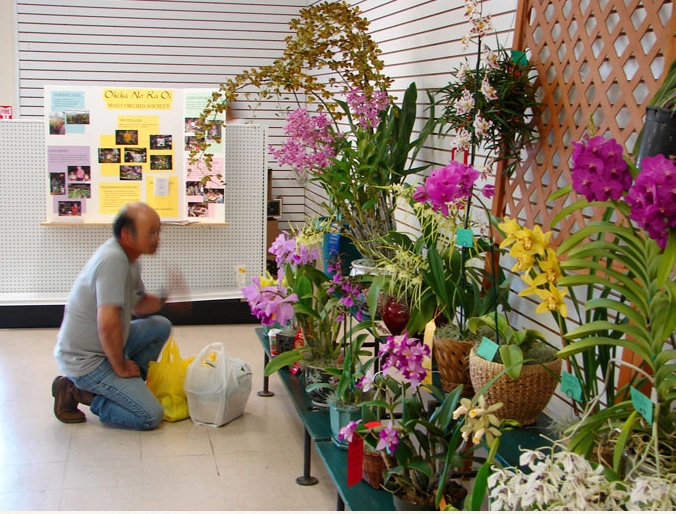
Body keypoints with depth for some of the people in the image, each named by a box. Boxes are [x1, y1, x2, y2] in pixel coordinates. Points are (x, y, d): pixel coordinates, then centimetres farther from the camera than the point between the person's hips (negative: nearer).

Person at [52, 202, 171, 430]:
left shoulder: (127, 257, 6)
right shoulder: (113, 259, -25)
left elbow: (139, 306, 18)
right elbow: (107, 324, -30)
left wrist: (163, 298, -3)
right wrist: (120, 367, -17)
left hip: (102, 345, 10)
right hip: (85, 359, -10)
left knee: (160, 326, 14)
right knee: (150, 416, -13)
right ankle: (81, 393, -2)